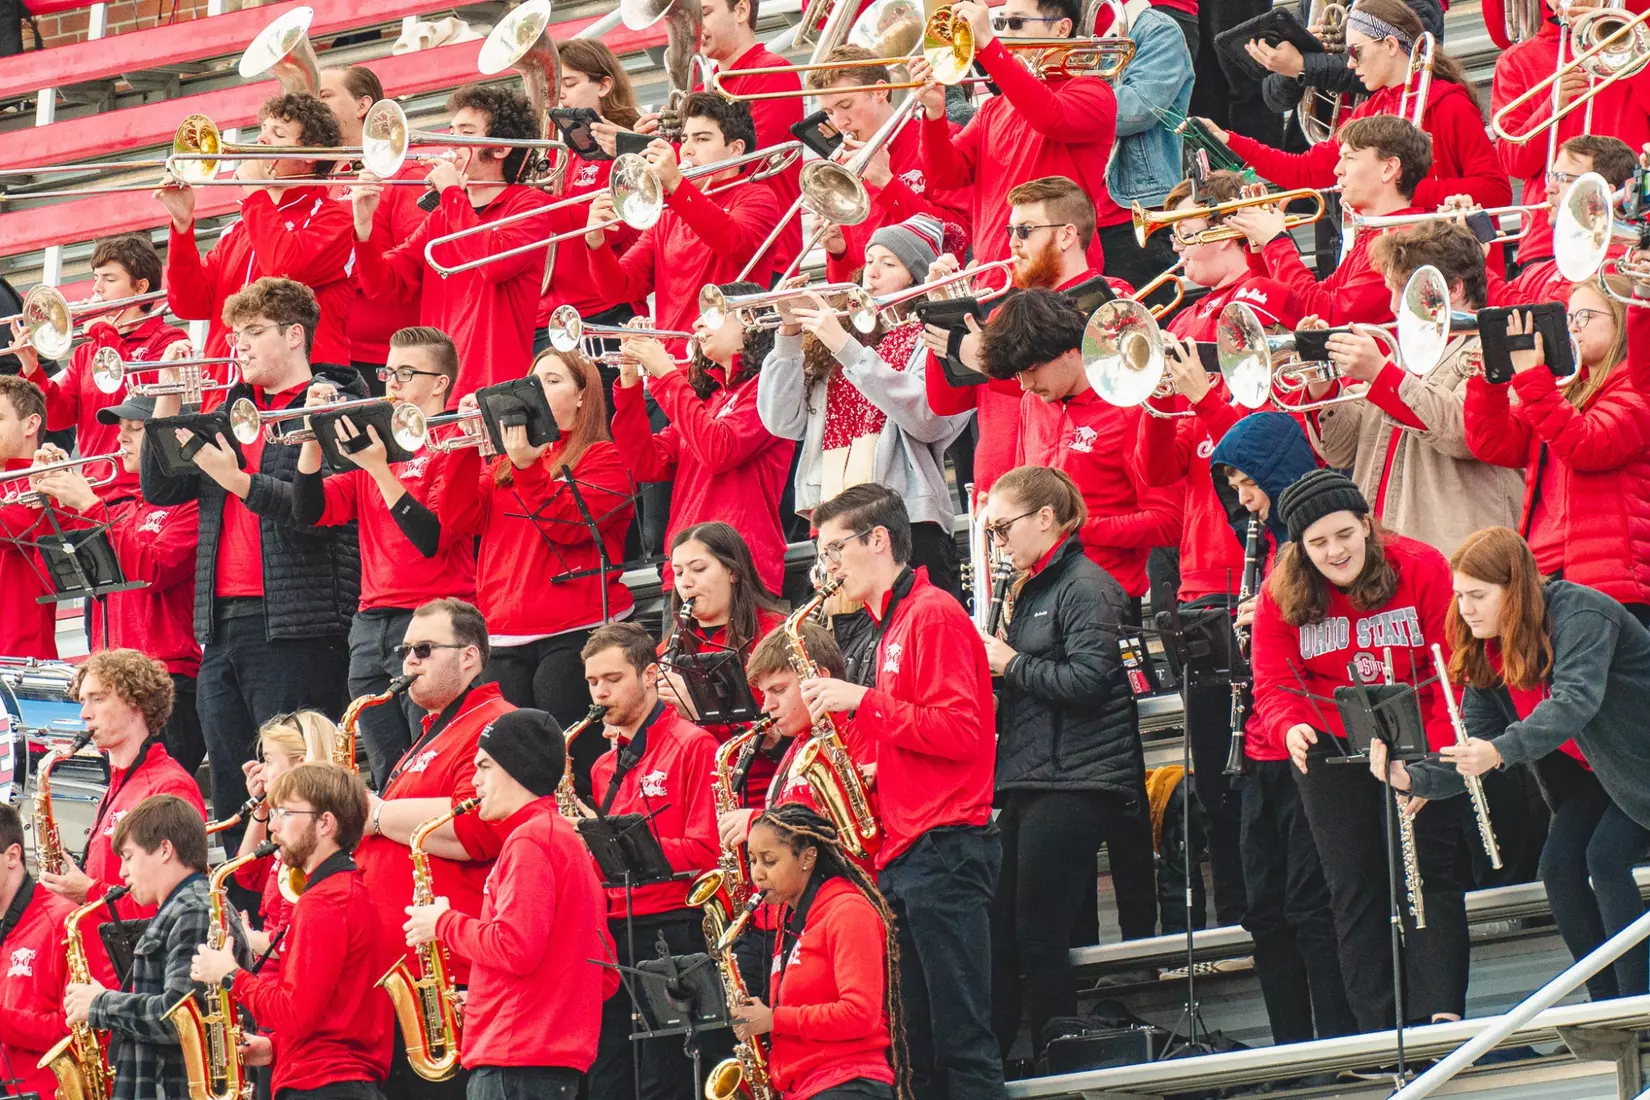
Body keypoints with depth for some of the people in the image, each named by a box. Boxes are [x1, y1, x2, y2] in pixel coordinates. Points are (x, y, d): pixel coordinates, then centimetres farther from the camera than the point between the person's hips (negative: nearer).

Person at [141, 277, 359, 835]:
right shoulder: (231, 412, 20)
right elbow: (160, 490, 14)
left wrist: (235, 478, -18)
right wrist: (169, 400, 6)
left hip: (294, 622, -8)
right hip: (222, 619, 8)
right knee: (231, 795, 8)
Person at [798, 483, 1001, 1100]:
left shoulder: (933, 616, -7)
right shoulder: (893, 624, 21)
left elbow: (959, 731, -17)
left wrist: (862, 702, -14)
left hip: (944, 848, -10)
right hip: (903, 857, 10)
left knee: (962, 1039, -12)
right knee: (915, 1048, 6)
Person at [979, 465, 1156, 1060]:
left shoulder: (1085, 586, -8)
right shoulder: (1025, 590, 20)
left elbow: (1088, 679, -20)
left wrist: (1011, 664, -12)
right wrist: (987, 660, 6)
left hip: (1072, 784, -9)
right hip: (1024, 782, 9)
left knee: (1039, 940, -8)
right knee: (1000, 937, 4)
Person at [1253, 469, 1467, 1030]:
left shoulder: (1422, 569, -12)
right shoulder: (1280, 595, -4)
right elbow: (1272, 684, -5)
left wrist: (1435, 760, -22)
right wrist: (1291, 728, -29)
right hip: (1332, 750, 2)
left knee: (1429, 874, -8)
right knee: (1354, 887, 2)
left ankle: (1441, 1014, -9)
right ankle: (1378, 1030, 4)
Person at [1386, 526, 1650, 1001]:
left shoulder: (1579, 614, -29)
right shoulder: (1487, 652, -4)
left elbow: (1576, 700, -44)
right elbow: (1474, 745, -8)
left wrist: (1500, 750, -57)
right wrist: (1413, 777, -27)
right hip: (1596, 773, 8)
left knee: (1605, 856, -22)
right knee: (1560, 865, -6)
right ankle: (1605, 1002, 1)